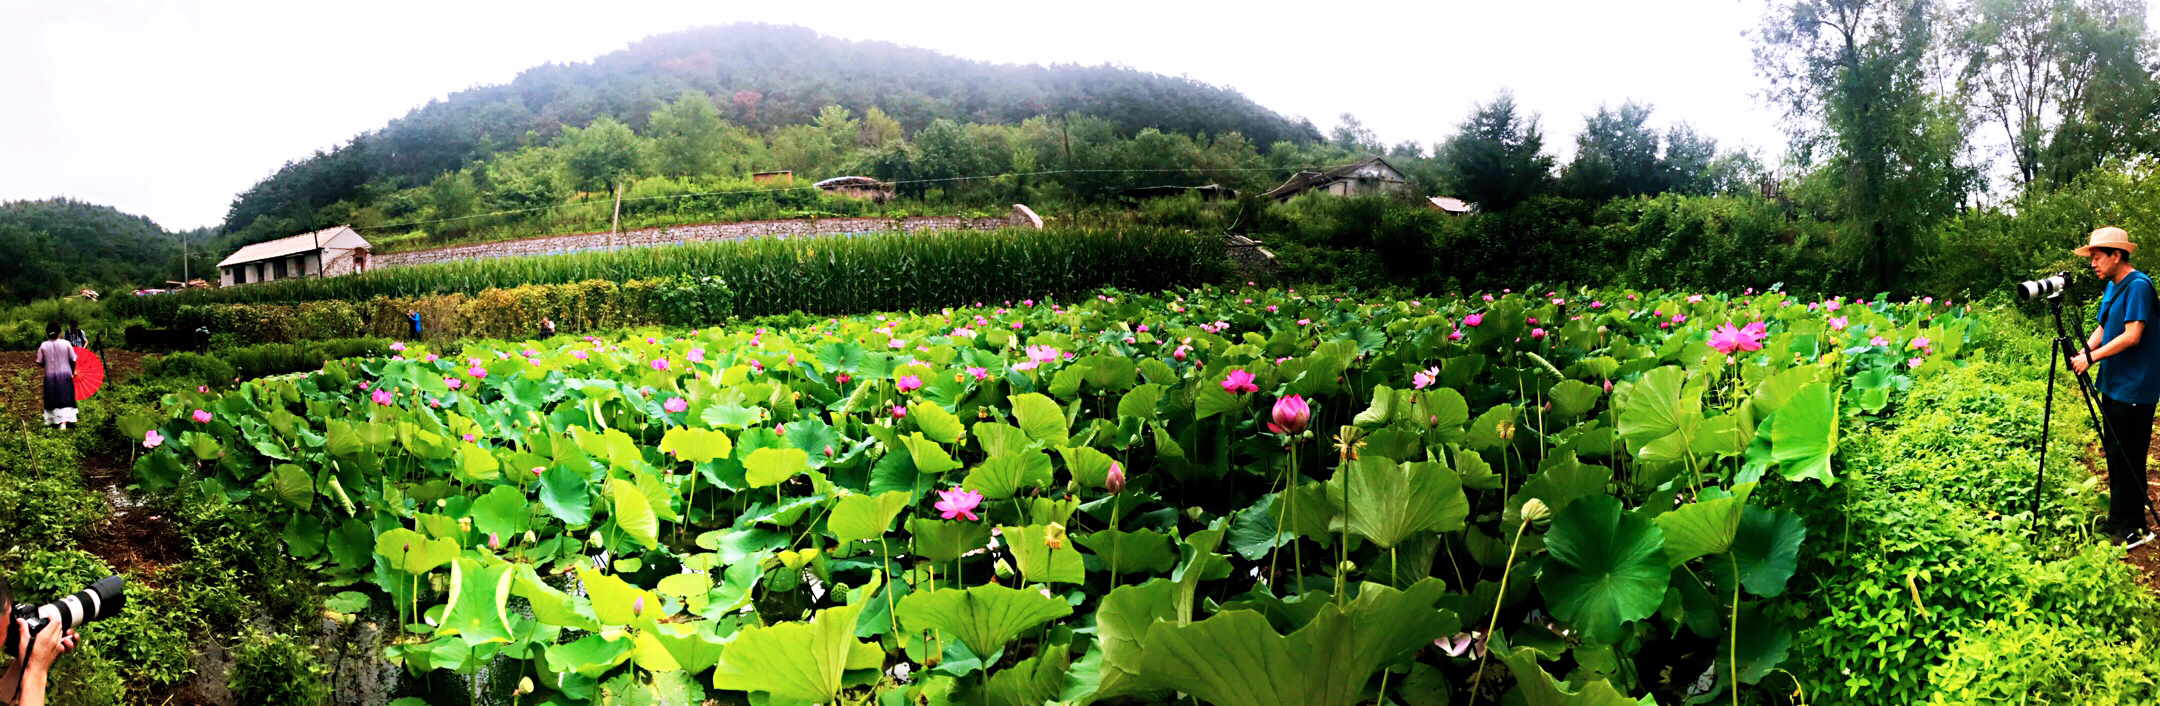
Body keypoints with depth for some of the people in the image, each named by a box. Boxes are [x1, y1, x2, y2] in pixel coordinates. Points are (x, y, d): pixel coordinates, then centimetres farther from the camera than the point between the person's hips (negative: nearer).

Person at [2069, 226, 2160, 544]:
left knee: (2127, 458, -4)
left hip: (2134, 387, -9)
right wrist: (2083, 352, -2)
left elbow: (2132, 336, -22)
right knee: (2115, 455, 14)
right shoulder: (2112, 287, 12)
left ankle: (2129, 528, 3)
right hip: (2113, 384, 9)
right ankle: (2117, 520, 23)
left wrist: (2092, 357, -18)